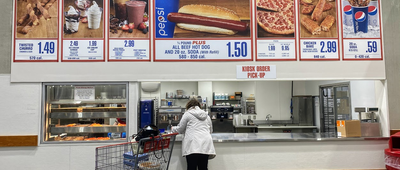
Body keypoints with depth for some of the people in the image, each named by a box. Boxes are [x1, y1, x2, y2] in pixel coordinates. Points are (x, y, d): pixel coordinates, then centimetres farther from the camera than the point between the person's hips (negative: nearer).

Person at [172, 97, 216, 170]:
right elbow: (210, 130, 28)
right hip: (205, 146, 5)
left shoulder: (188, 114, 6)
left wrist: (173, 129, 30)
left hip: (193, 146, -5)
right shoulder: (206, 116, 21)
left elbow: (180, 129, 10)